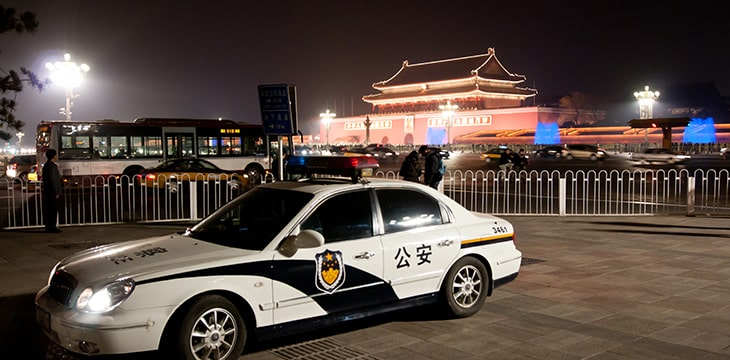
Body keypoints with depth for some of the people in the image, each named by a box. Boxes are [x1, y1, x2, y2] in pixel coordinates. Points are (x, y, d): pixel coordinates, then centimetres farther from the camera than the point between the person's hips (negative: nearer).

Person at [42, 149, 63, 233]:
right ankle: (51, 227, -3)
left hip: (48, 193, 10)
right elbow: (53, 180, -20)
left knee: (49, 210, 12)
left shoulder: (47, 165, 17)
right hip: (53, 193, -10)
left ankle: (49, 227, 17)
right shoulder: (51, 166, -16)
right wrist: (56, 193, -18)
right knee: (53, 211, -6)